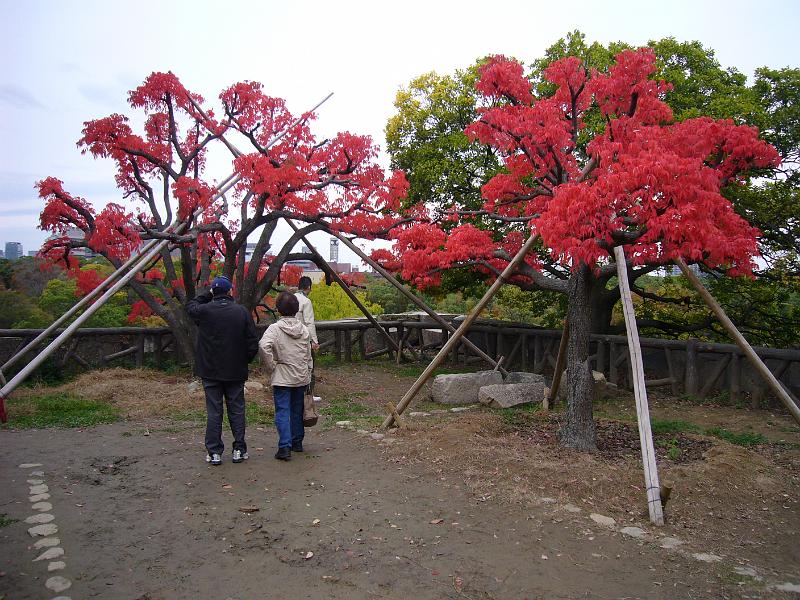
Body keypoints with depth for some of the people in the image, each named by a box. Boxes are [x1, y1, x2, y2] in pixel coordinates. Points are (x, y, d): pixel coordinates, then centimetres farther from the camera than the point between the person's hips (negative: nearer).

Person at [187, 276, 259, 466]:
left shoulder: (204, 311, -9)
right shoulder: (242, 312, -7)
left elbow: (191, 305, 16)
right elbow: (253, 343, -6)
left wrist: (208, 295, 14)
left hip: (210, 371, 0)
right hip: (236, 372, 0)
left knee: (213, 412, 8)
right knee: (237, 411, 11)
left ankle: (214, 452, 12)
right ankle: (239, 450, 16)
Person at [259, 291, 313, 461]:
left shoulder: (275, 328, -11)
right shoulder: (304, 329, 5)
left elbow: (263, 346, -28)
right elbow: (308, 355, 9)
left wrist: (271, 366, -15)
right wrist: (308, 374, 18)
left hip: (282, 377, -4)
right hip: (301, 377, 5)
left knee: (282, 411, -2)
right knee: (297, 410, 16)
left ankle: (285, 446, -8)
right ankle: (297, 442, 26)